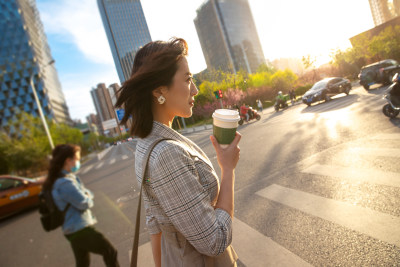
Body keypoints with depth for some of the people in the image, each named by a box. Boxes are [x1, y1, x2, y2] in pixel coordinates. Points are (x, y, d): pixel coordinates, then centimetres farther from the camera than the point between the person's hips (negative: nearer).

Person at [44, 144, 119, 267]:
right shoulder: (65, 183, -22)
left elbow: (88, 195, 11)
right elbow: (84, 203, -21)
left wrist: (86, 195, -9)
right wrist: (88, 197, -1)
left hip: (74, 230, 10)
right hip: (80, 230, -10)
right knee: (110, 252, 1)